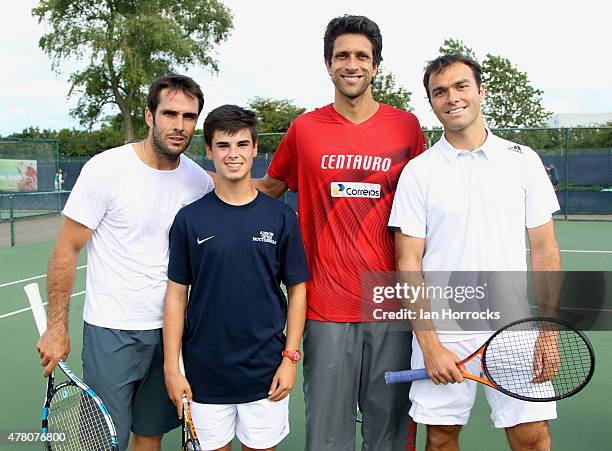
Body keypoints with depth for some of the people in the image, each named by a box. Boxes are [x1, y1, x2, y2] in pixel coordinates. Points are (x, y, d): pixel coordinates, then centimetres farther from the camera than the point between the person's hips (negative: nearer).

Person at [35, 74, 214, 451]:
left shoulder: (200, 181, 0)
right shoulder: (106, 169, -12)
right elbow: (67, 250, -8)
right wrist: (57, 327, -9)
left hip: (170, 328, 4)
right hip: (112, 331, -4)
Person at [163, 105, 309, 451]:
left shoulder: (281, 217, -2)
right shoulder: (189, 219, -2)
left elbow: (297, 290, 2)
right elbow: (177, 294, 1)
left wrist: (290, 357, -4)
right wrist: (172, 367, -2)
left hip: (266, 373, 0)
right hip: (204, 373, 0)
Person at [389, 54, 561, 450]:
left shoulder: (524, 160, 5)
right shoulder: (418, 171, 0)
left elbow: (544, 249, 6)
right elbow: (409, 263, -3)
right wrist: (429, 345, -9)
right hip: (443, 331, -1)